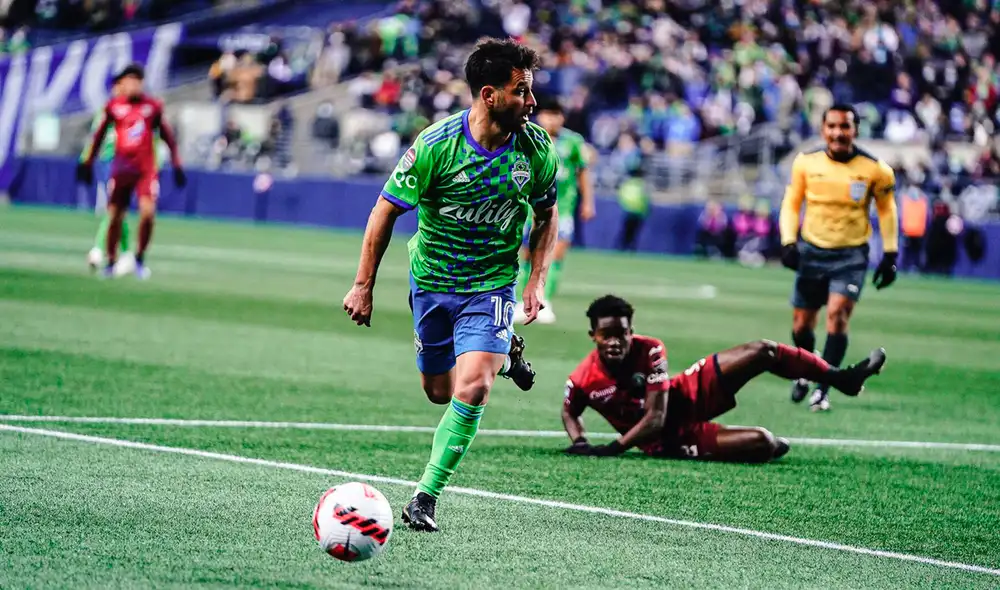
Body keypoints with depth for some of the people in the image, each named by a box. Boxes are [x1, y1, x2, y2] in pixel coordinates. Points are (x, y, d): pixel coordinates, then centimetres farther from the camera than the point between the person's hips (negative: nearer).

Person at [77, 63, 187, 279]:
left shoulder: (153, 107, 1)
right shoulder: (114, 106, 1)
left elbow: (167, 136, 9)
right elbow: (100, 134, 12)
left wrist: (177, 166, 7)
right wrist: (87, 162, 13)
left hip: (146, 169, -1)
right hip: (121, 168, 1)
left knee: (148, 212, -18)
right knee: (115, 216, 2)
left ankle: (140, 257, 2)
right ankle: (111, 260, 20)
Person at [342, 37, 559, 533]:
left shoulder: (536, 148, -12)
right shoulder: (436, 145, -20)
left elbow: (546, 216, 7)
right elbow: (386, 210, -8)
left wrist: (536, 280, -4)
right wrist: (363, 285, -7)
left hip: (492, 283, 0)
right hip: (431, 280, 0)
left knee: (473, 388, -20)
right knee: (439, 392, 15)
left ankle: (426, 496, -8)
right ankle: (502, 352, 47)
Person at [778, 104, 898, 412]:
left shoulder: (875, 169, -9)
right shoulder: (805, 163, -5)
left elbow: (886, 209, 6)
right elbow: (791, 204, 6)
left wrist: (890, 255, 3)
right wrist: (788, 242, -6)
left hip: (851, 256, -2)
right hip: (812, 251, 2)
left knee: (837, 315, -20)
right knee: (801, 324, 8)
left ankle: (823, 389, -15)